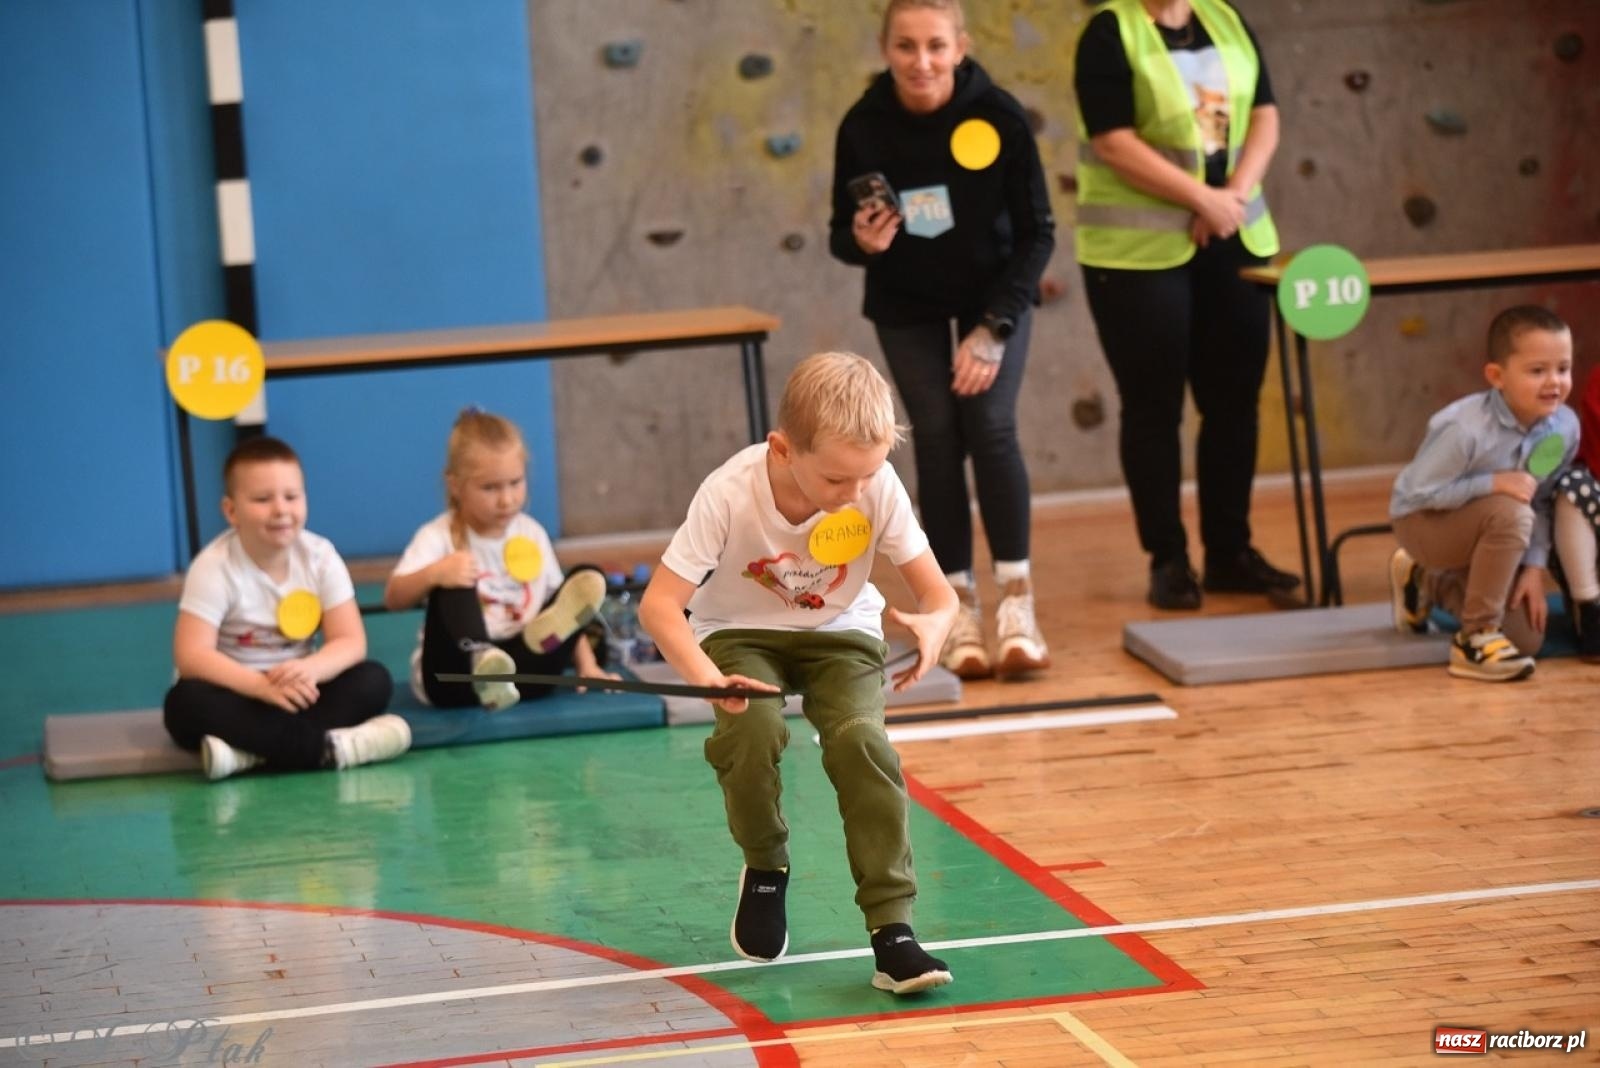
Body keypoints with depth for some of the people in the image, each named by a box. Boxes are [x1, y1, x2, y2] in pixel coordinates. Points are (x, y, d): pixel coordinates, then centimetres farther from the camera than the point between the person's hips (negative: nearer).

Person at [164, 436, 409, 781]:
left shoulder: (320, 557, -6)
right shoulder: (214, 568, -15)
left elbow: (351, 642, -11)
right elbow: (192, 656, -24)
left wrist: (310, 669, -35)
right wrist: (263, 686, -38)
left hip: (295, 691, 3)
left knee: (374, 680, -20)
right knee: (186, 702, -34)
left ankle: (251, 749, -34)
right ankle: (327, 748, -39)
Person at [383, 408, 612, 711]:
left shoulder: (531, 534, 11)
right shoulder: (438, 537, -4)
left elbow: (560, 600, 14)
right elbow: (393, 599, -17)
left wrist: (587, 665, 2)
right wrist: (432, 574, -38)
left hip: (521, 664, 4)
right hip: (454, 675, -4)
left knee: (587, 581, -6)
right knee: (453, 584, -29)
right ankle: (481, 660, -54)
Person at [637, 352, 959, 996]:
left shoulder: (879, 489, -23)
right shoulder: (730, 494, -29)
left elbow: (936, 592, -16)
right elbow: (659, 604, -28)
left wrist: (934, 624, -42)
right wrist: (704, 674, -47)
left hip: (840, 635, 1)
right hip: (741, 633, -1)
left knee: (861, 741, -26)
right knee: (753, 732, -30)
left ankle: (891, 930, -21)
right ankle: (765, 873, 1)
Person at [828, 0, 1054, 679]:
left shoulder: (998, 116, -22)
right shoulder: (864, 126, -19)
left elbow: (1037, 232, -14)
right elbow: (841, 237, -7)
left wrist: (994, 328, -20)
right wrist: (862, 240, -31)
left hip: (995, 293, -1)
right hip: (906, 305, 1)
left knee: (990, 427, -14)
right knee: (936, 438, -5)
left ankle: (1016, 603, -8)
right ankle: (959, 608, 4)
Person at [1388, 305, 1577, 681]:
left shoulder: (1565, 427, -16)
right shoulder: (1465, 428, -34)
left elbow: (1541, 502, -4)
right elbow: (1418, 491, -27)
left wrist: (1535, 566, -13)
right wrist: (1495, 484, -32)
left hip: (1480, 529, 7)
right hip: (1422, 522, -6)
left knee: (1527, 637, 1)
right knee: (1511, 514, -36)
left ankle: (1430, 582, 29)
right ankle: (1477, 637, -18)